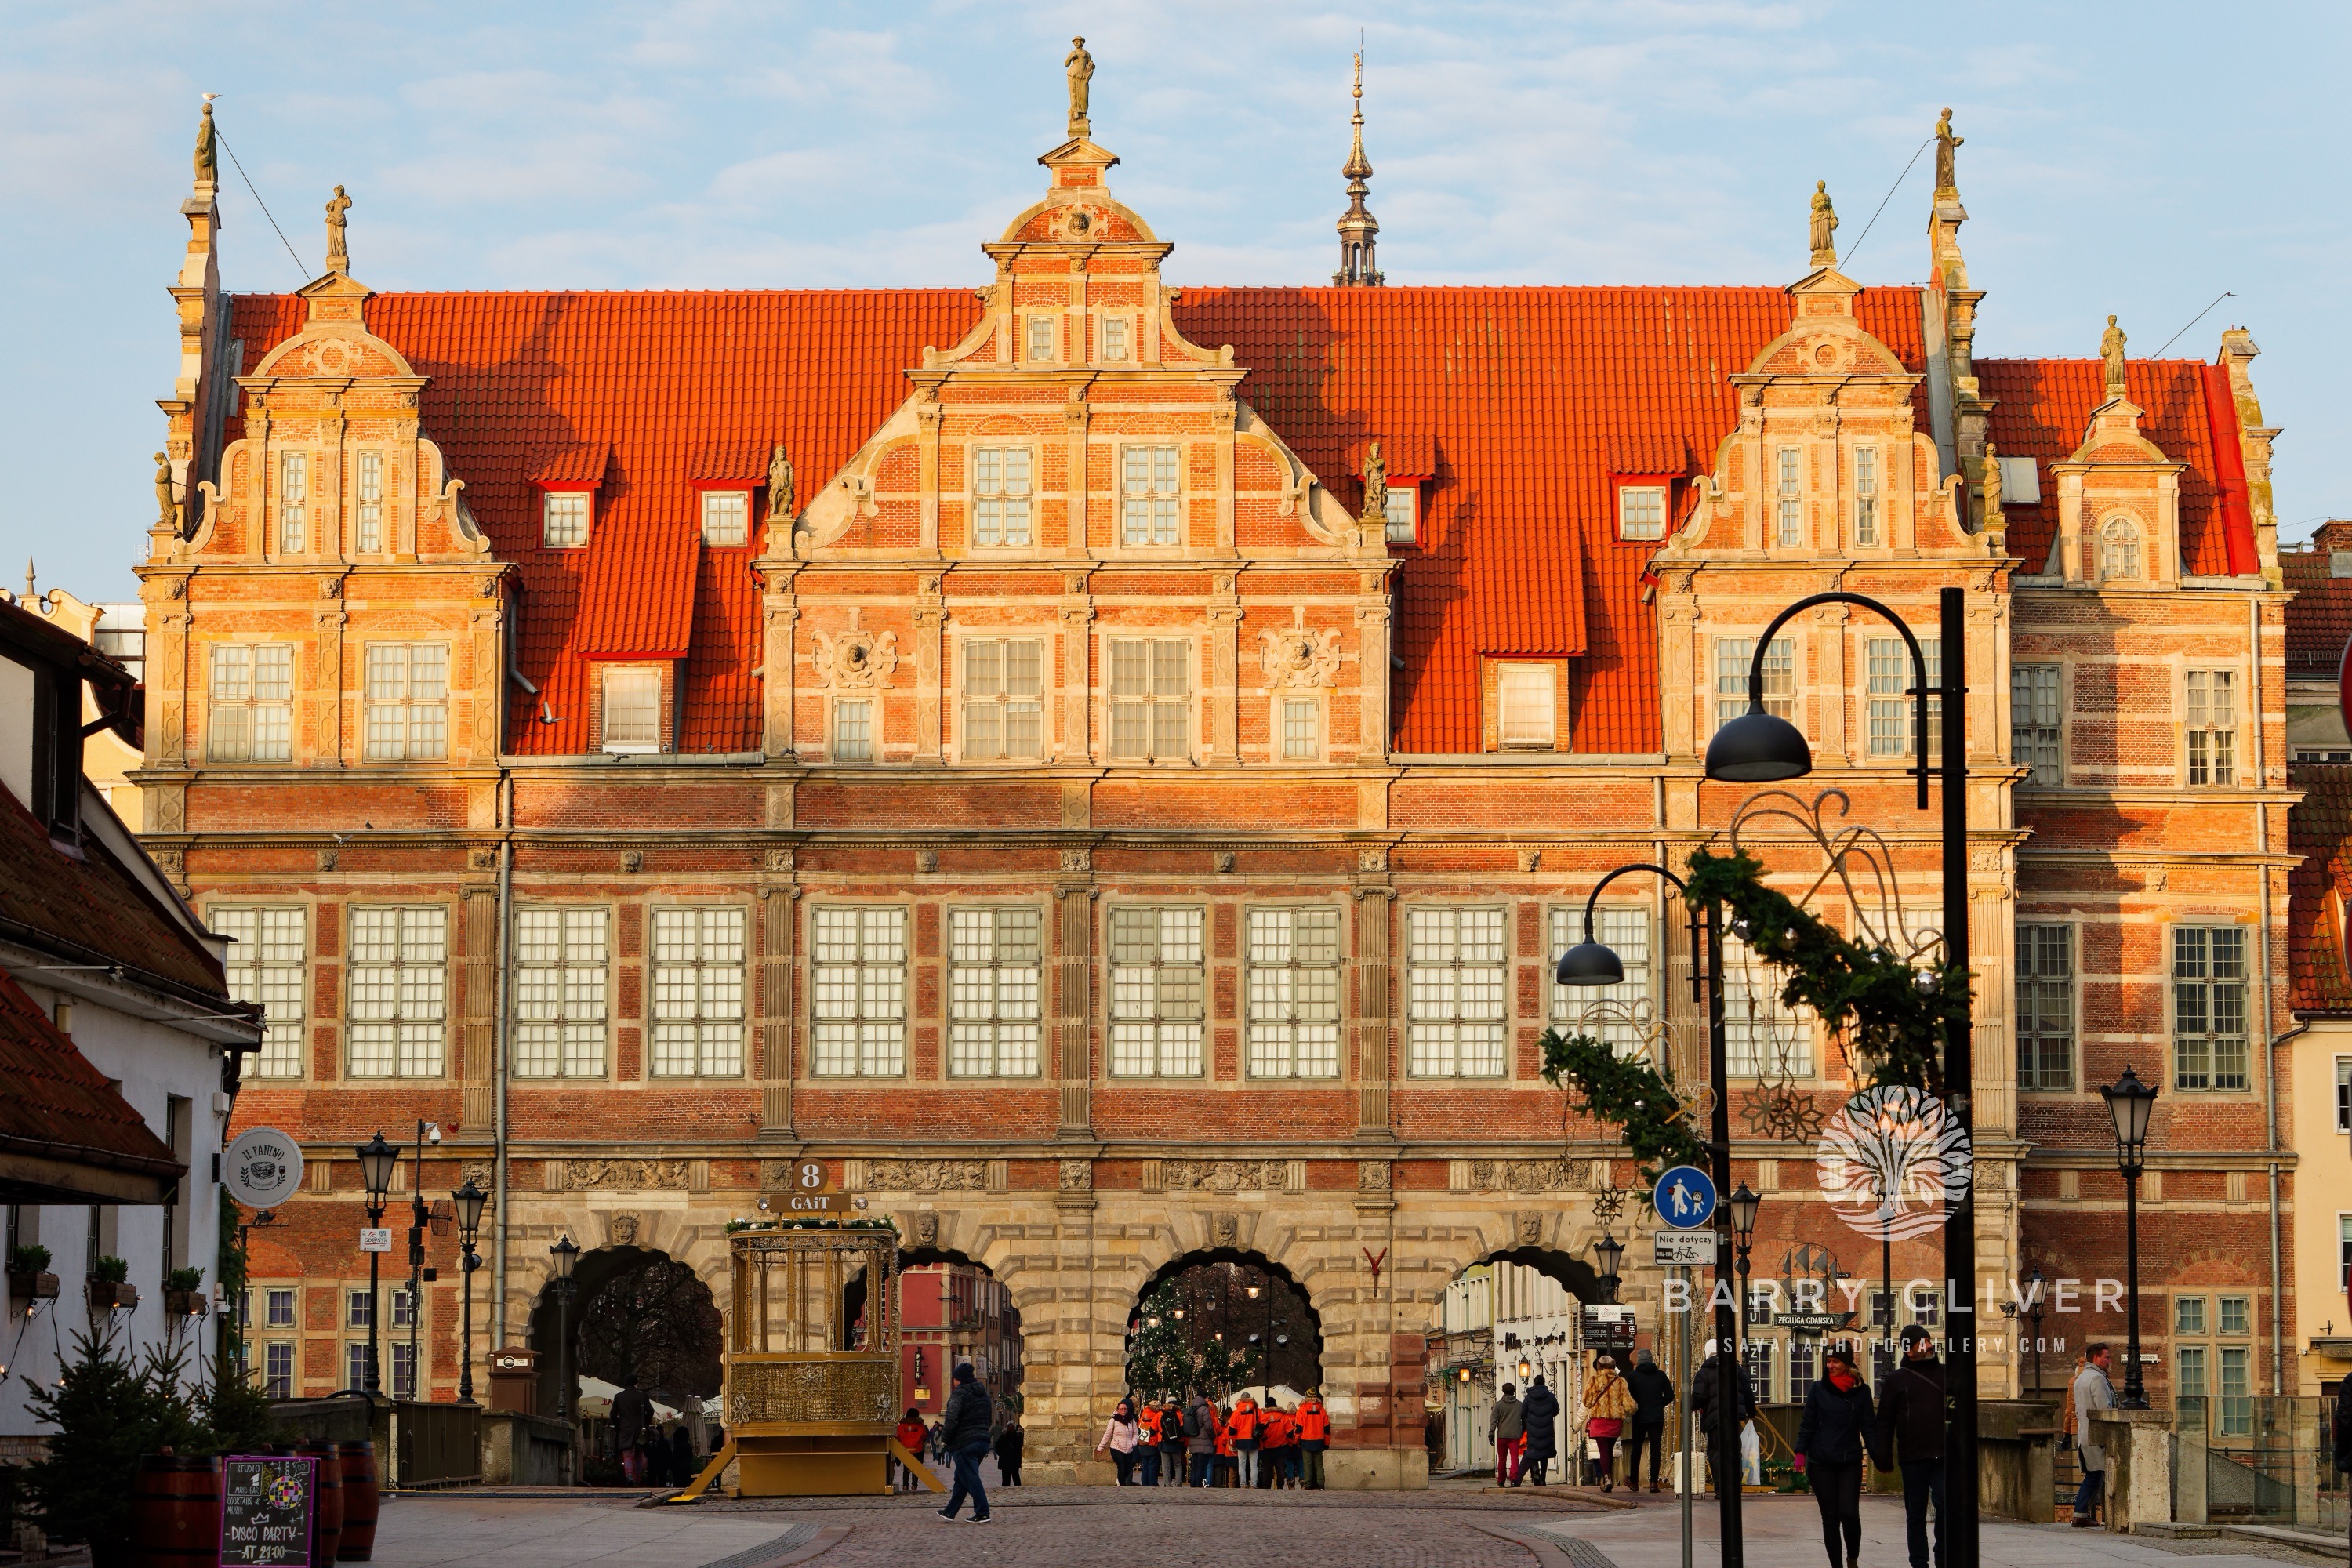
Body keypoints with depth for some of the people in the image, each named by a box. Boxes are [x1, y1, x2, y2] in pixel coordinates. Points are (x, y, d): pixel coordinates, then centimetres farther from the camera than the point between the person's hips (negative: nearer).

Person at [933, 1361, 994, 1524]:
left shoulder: (959, 1394, -13)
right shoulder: (983, 1393, 13)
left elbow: (951, 1419, -22)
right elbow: (989, 1417, 20)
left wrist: (945, 1439, -10)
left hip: (963, 1444, -8)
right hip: (982, 1441, 8)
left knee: (970, 1478, -5)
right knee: (961, 1478, 17)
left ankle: (982, 1513, -11)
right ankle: (950, 1511, 26)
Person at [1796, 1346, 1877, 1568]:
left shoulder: (1861, 1391, 2)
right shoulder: (1818, 1389, 2)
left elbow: (1867, 1426, 5)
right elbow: (1807, 1424, 5)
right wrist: (1801, 1453, -4)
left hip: (1850, 1462, -1)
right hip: (1821, 1463, 1)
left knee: (1849, 1514, -11)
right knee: (1830, 1517, 2)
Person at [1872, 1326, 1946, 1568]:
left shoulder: (1945, 1374, 12)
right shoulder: (1897, 1380, 5)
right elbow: (1884, 1421, 3)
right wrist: (1883, 1455, -4)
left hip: (1942, 1456, 1)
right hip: (1913, 1457, -1)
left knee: (1945, 1503, -13)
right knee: (1916, 1514, 6)